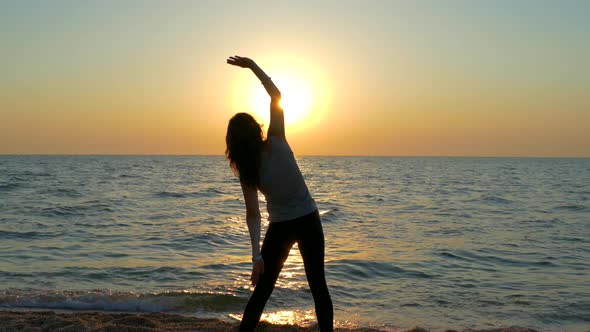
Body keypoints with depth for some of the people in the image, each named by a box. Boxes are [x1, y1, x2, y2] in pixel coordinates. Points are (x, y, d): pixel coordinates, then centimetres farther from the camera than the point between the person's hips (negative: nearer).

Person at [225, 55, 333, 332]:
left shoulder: (246, 171, -12)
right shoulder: (277, 143, -12)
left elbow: (253, 214, -17)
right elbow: (276, 95, -6)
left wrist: (257, 255, -16)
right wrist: (253, 66, -10)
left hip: (280, 227, -1)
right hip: (309, 220, 1)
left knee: (262, 291, 9)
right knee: (318, 285, 10)